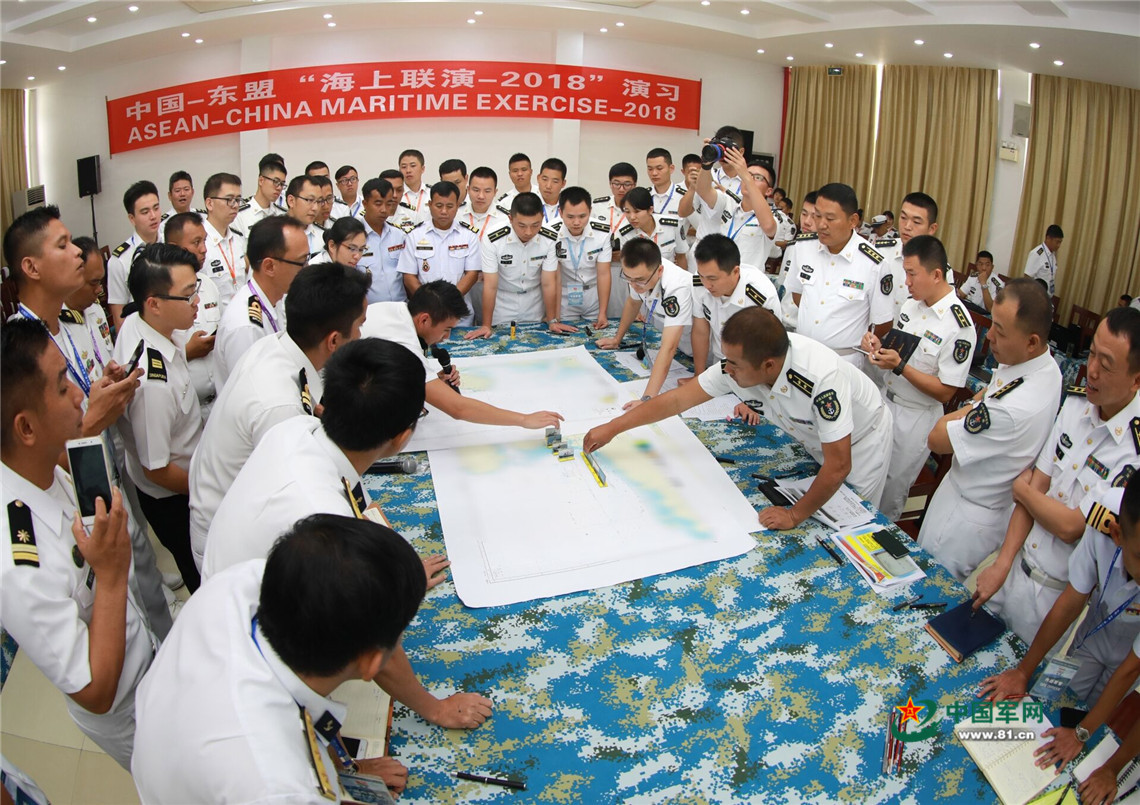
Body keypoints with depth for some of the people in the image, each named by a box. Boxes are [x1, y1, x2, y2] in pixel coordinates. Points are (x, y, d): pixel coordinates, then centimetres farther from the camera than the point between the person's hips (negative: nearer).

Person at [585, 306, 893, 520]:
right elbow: (678, 399, -18)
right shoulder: (737, 364, -27)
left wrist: (795, 515, -27)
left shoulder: (821, 378, -45)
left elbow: (838, 466, -38)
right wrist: (612, 427, -15)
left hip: (860, 442, -5)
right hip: (814, 440, 5)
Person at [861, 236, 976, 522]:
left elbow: (945, 392, -20)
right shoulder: (912, 302, 0)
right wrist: (878, 346, -7)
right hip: (885, 402, 7)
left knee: (890, 493, 11)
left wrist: (900, 366, -27)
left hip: (916, 418, -6)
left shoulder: (959, 326, -23)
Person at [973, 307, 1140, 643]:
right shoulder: (1076, 402, -5)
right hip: (1014, 566, 5)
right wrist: (1002, 564, -6)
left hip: (1059, 594, -5)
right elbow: (1038, 483, -3)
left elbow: (1070, 527, -22)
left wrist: (1022, 489, -4)